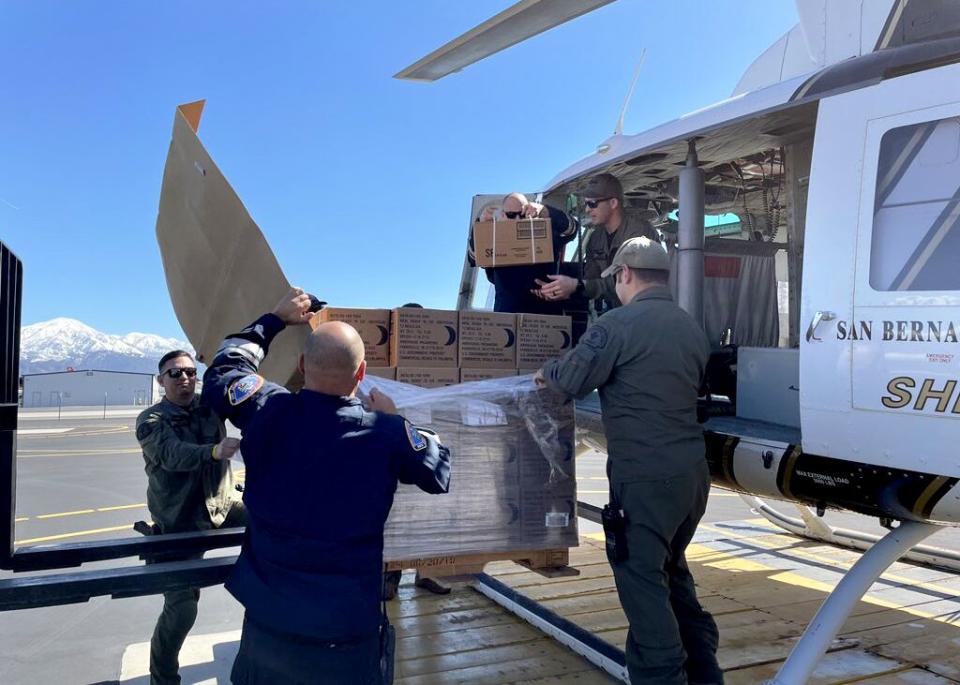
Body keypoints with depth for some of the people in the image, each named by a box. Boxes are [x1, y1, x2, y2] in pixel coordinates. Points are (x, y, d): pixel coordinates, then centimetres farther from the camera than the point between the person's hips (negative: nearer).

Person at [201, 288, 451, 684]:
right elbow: (441, 473, 2)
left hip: (266, 623, 2)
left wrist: (275, 320, 20)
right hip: (348, 633, -2)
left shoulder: (267, 412, -11)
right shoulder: (387, 434, -17)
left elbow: (222, 371, 11)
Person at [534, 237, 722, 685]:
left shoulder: (619, 324, -13)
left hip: (644, 476, -8)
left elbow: (572, 381, -9)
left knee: (643, 582, 1)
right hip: (692, 471, 9)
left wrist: (546, 372, 14)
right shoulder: (692, 328, 12)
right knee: (673, 572, 23)